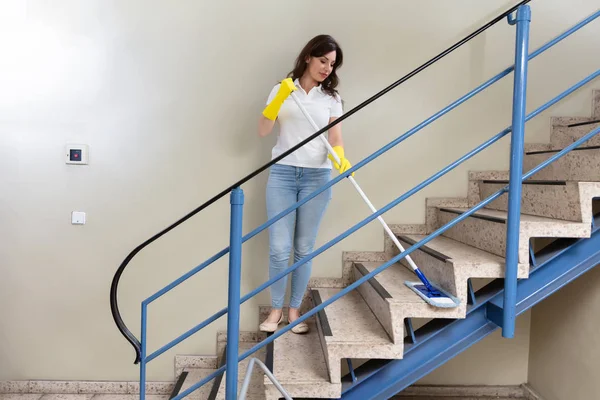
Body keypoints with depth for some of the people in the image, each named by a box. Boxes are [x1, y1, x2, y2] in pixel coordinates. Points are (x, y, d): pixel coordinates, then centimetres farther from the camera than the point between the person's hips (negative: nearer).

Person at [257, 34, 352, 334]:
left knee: (304, 249, 6)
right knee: (279, 248, -4)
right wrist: (279, 99, -14)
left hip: (317, 177, 1)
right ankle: (276, 309, 13)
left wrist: (340, 158, -21)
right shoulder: (282, 90, 6)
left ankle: (294, 309, 19)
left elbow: (335, 138, 1)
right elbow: (262, 131, -2)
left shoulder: (331, 98, 9)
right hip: (282, 174, -1)